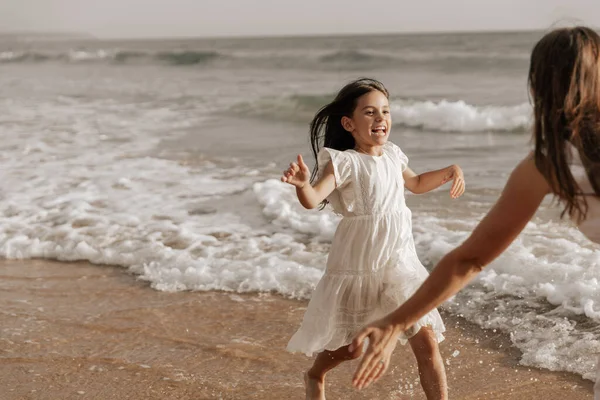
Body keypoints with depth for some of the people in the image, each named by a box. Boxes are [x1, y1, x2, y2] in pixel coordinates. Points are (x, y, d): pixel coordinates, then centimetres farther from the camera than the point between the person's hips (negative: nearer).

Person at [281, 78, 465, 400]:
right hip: (358, 265, -5)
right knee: (352, 345, 12)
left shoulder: (392, 156, 4)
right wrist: (303, 183, -53)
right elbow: (313, 199, -32)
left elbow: (416, 184, 26)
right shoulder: (345, 162, -15)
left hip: (400, 263, 5)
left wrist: (449, 172, 12)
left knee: (426, 340, -3)